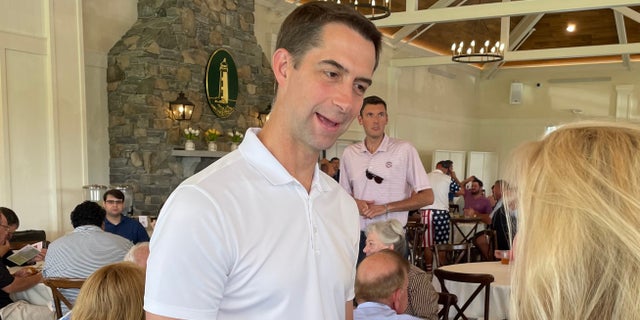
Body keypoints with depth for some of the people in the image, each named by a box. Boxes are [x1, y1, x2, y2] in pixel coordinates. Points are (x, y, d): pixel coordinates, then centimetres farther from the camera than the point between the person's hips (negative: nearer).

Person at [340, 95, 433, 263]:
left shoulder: (404, 150, -4)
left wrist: (386, 207, -13)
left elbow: (427, 197, -5)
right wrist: (355, 203, -4)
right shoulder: (349, 153, 8)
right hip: (358, 235, 3)